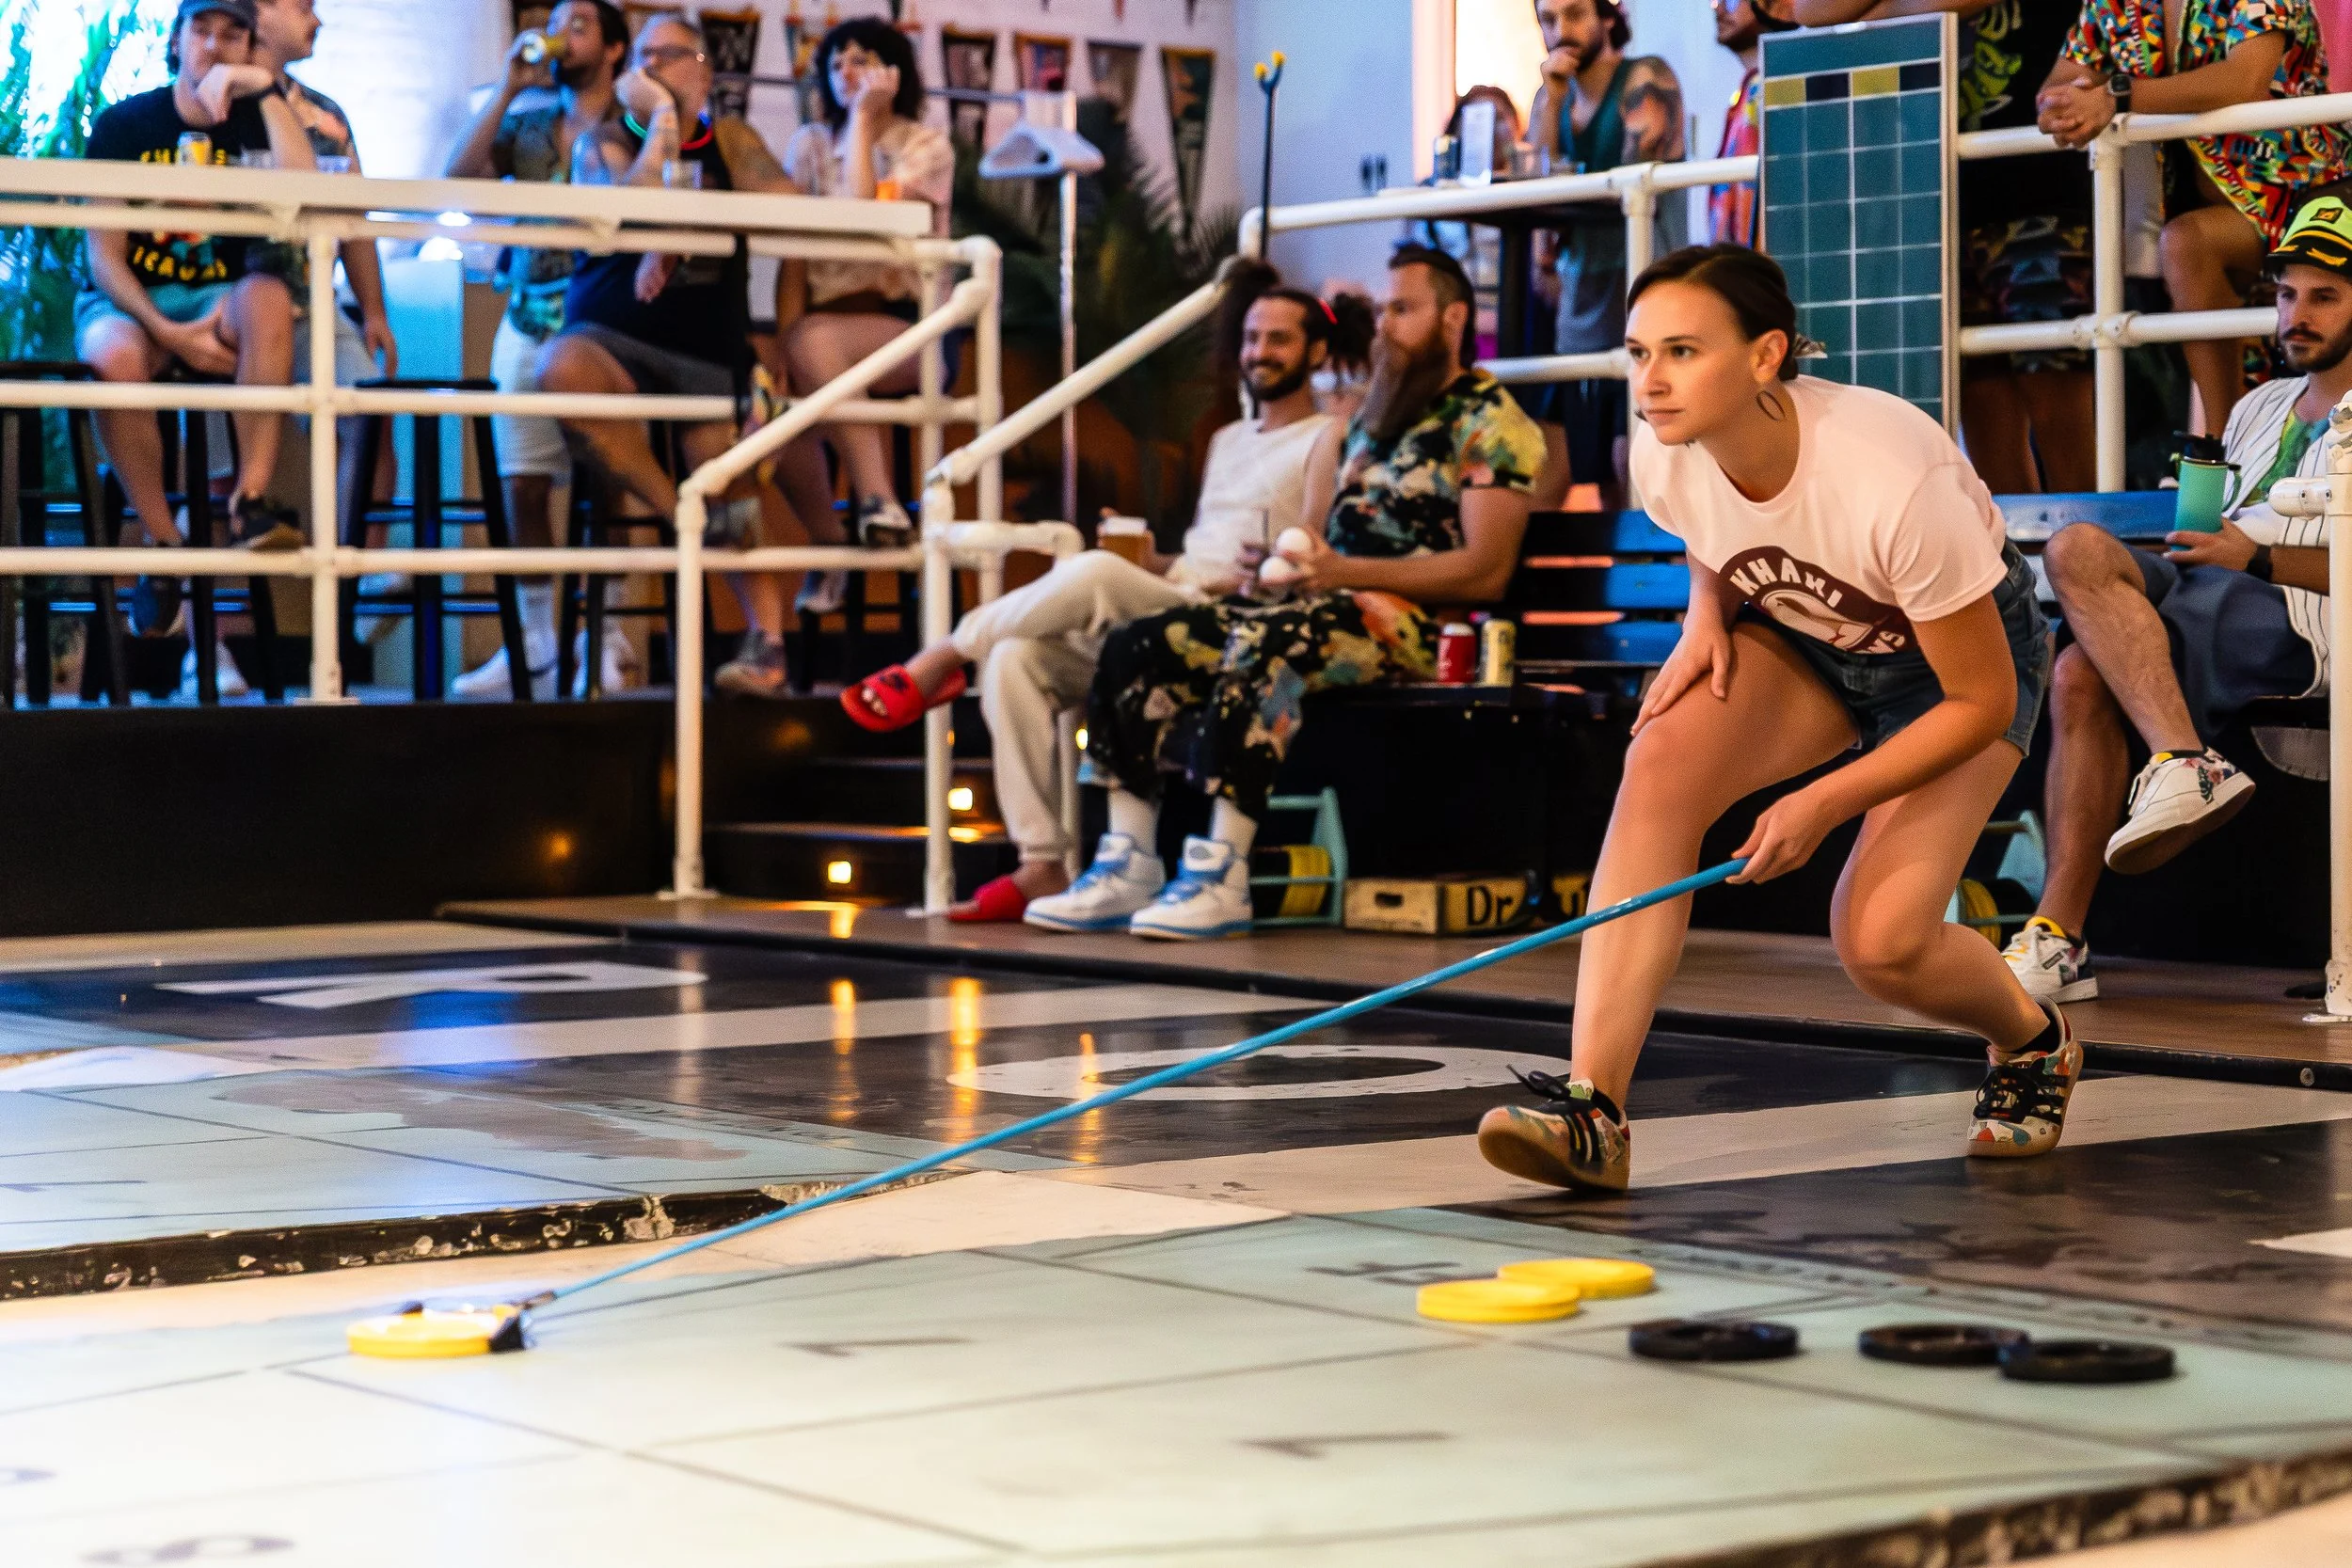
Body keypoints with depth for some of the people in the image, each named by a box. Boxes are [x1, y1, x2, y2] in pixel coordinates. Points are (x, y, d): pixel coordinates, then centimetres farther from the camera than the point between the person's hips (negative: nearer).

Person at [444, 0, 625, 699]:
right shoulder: (528, 123, 13)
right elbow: (461, 175, -1)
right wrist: (508, 88, -2)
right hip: (528, 324, 4)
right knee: (523, 487, 3)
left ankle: (607, 644, -1)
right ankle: (536, 640, 11)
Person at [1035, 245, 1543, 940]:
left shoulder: (1489, 420, 0)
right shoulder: (1377, 415, 27)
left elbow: (1485, 571, -12)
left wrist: (1346, 572, -19)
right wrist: (1292, 564, 2)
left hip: (1409, 622, -9)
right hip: (1332, 605, 9)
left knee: (1260, 643, -38)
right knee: (1135, 646, -8)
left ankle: (1222, 875, -38)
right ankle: (1128, 865, -12)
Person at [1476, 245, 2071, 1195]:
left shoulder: (1893, 480, -37)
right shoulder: (1664, 458, -21)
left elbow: (1984, 700, -24)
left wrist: (1824, 803, -26)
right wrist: (1706, 619, -14)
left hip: (1960, 655, -4)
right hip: (1803, 639, 5)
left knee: (1878, 943, -19)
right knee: (1662, 760, -26)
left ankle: (2033, 1040, 19)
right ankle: (1592, 1109, -30)